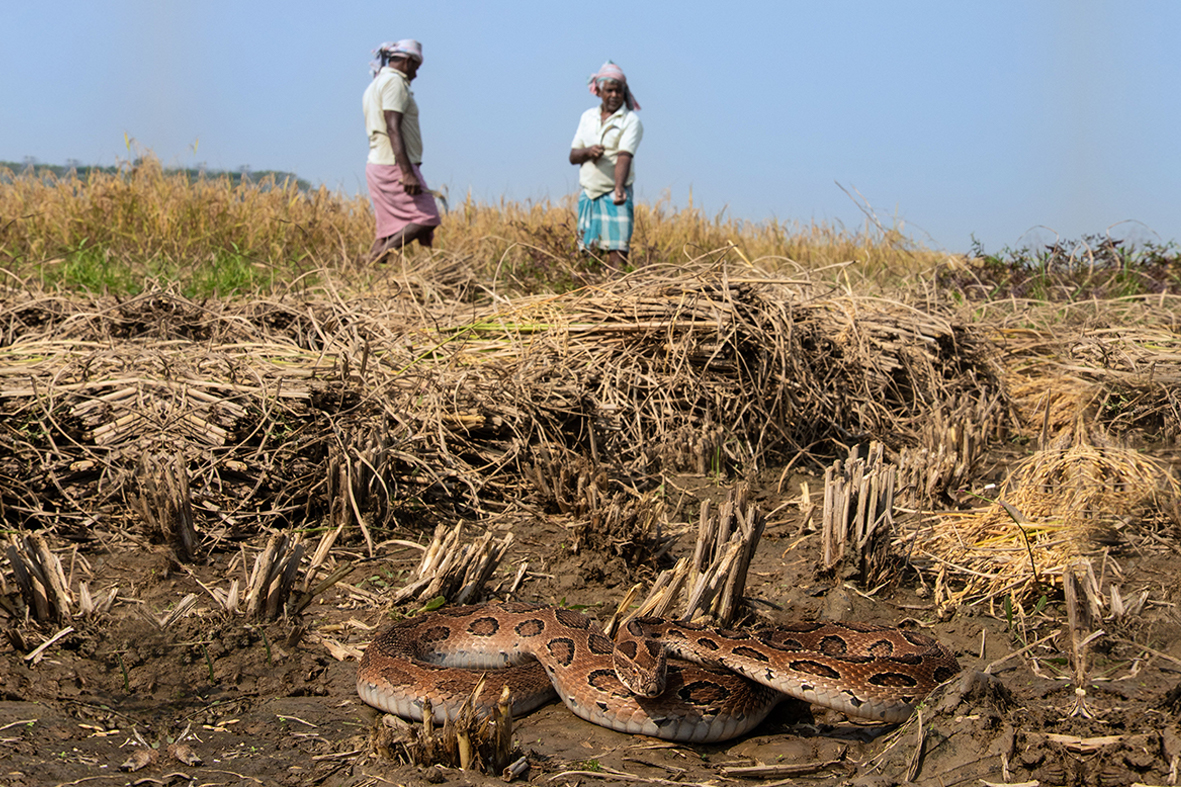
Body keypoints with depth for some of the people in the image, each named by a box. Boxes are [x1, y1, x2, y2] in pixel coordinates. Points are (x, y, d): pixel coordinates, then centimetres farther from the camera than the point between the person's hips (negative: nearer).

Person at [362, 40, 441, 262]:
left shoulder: (376, 84, 21)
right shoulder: (395, 81, -10)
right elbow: (393, 128, -20)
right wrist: (407, 172, -26)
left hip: (376, 165, 10)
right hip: (395, 166, -10)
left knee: (391, 230, 7)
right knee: (426, 218, -9)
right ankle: (379, 256, -18)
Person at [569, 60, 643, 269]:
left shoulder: (631, 120, -5)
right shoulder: (588, 117, 11)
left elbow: (624, 156, -20)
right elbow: (573, 156, 10)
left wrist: (619, 189, -35)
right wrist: (587, 151, -13)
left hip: (614, 196, -5)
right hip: (588, 194, 5)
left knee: (617, 252, -13)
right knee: (587, 253, 6)